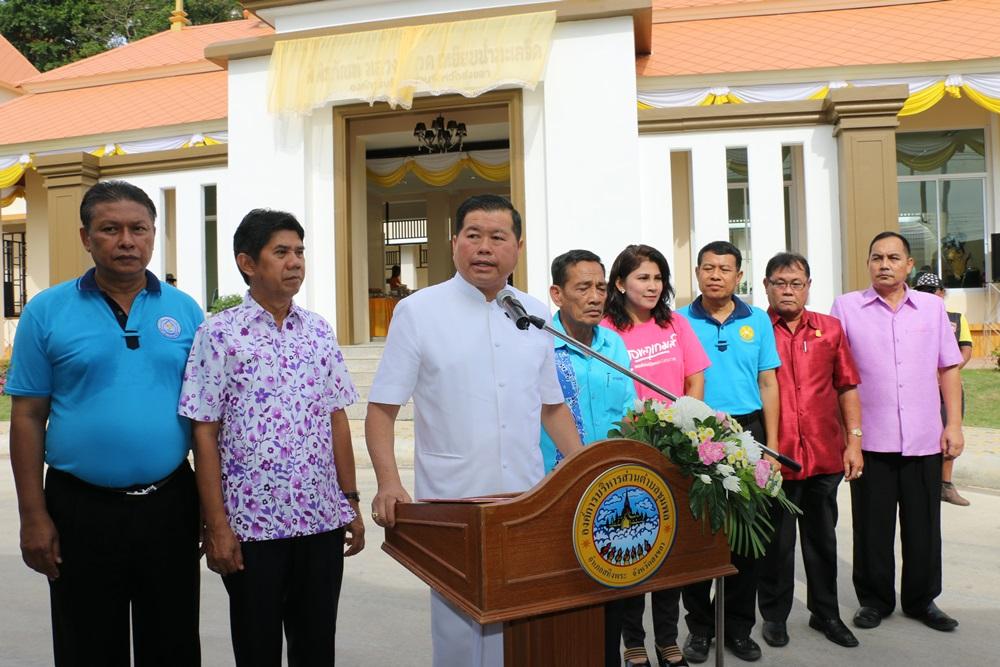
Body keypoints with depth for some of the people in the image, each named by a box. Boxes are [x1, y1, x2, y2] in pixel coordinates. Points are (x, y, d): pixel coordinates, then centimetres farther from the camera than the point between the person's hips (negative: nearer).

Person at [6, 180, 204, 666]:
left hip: (169, 504, 1)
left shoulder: (185, 311, 2)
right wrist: (33, 515, -5)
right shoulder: (47, 311, -2)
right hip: (80, 510, -1)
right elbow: (27, 417, -2)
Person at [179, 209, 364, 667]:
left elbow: (337, 420, 9)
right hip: (252, 524, -3)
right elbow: (205, 435, -7)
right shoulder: (219, 334, -7)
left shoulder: (318, 331, 6)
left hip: (322, 520, 4)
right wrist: (216, 526, -9)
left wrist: (351, 503, 8)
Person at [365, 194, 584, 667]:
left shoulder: (535, 315, 8)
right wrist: (388, 483, -19)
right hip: (451, 505, -3)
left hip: (529, 504, 4)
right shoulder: (418, 311, -3)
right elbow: (382, 407, -5)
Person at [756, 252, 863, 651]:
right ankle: (774, 615, 27)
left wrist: (854, 440, 4)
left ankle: (825, 612, 34)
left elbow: (847, 387, 11)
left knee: (823, 537, 17)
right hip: (774, 457, -3)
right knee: (778, 541, 9)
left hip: (826, 455, 3)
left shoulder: (830, 329, 8)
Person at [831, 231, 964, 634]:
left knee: (924, 525, 12)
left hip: (924, 439, 2)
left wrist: (954, 424, 3)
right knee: (872, 527, 8)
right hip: (870, 439, -2)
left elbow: (948, 368, 10)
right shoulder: (846, 307, 1)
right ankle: (875, 600, 24)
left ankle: (922, 600, 29)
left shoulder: (932, 307, 8)